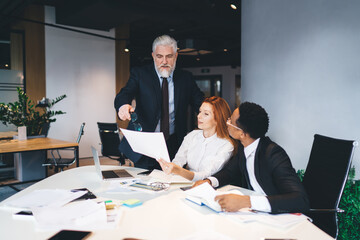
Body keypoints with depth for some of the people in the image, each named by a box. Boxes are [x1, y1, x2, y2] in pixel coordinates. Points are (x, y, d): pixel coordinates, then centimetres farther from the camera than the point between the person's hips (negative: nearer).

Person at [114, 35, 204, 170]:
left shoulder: (185, 78, 6)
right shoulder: (139, 74, -1)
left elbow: (201, 103, 3)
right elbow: (124, 95, -15)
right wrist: (123, 105, -40)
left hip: (174, 146, 2)